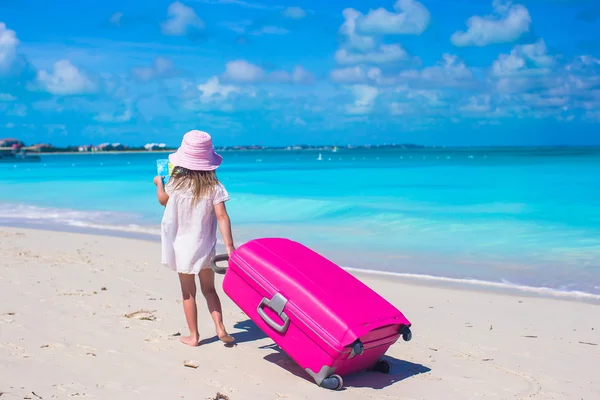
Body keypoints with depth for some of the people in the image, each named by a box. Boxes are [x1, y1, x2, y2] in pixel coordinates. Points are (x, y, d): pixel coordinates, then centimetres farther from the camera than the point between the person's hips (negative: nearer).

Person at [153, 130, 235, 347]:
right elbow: (222, 217, -17)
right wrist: (229, 246, -16)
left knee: (188, 293, 11)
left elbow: (163, 200, 13)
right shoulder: (214, 186, -11)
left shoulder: (175, 184, -9)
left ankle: (193, 335, 16)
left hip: (182, 247, 0)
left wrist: (159, 182, 32)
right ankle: (220, 328, 4)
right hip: (205, 247, 0)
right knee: (209, 289, 17)